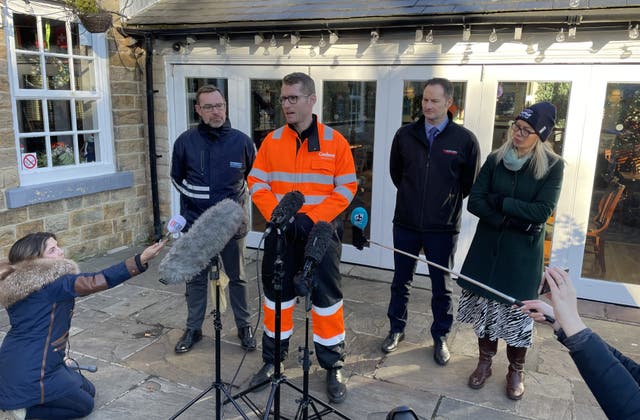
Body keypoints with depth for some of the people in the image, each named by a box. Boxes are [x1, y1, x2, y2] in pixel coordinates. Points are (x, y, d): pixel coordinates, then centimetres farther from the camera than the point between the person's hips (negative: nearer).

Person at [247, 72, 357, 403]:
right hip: (280, 232, 3)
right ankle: (273, 359, 31)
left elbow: (346, 188, -6)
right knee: (276, 293, 12)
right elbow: (257, 183, 2)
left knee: (326, 296, 4)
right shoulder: (272, 140, 3)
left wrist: (311, 218, -16)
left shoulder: (335, 141, -4)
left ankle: (334, 367, 20)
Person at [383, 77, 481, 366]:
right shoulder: (405, 134, 0)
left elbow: (471, 183, 3)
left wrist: (448, 201, 5)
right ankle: (396, 329, 34)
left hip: (443, 228, -2)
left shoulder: (465, 140, -7)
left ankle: (440, 337, 31)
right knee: (401, 281, 15)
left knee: (442, 287, 12)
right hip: (406, 223, 2)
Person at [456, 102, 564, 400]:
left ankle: (516, 370, 28)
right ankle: (485, 362, 29)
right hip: (488, 245, 2)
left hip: (523, 251, -2)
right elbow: (474, 201, -7)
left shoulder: (553, 166, -7)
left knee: (517, 309, 7)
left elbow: (542, 211, -15)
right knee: (485, 304, 9)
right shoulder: (496, 159, -1)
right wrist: (509, 220, -18)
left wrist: (499, 201, -15)